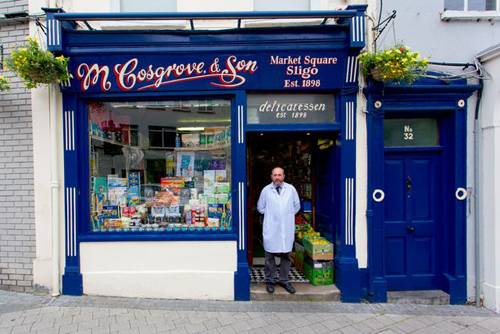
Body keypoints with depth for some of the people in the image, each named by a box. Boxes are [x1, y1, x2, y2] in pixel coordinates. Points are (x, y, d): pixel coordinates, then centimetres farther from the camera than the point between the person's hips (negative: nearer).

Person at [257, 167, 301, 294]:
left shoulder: (291, 189, 3)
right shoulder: (266, 190, 1)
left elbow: (297, 206, 15)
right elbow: (260, 207, 12)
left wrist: (288, 215, 10)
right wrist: (270, 215, 8)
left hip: (287, 229, 1)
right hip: (271, 229, -1)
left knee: (286, 256, 9)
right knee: (270, 256, 5)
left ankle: (284, 280, 24)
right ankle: (270, 280, 20)